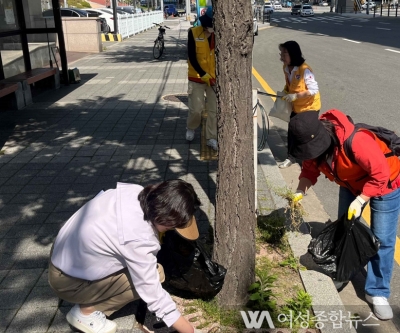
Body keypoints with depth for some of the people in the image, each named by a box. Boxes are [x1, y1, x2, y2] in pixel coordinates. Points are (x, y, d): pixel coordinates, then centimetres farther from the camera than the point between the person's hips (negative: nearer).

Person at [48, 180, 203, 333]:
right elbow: (154, 295, -26)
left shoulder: (134, 191, -15)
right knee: (154, 274, -14)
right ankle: (86, 311, -2)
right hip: (68, 282, -8)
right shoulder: (138, 240, -35)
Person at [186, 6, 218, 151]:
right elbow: (192, 58, -14)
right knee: (196, 109, 2)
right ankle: (190, 128, 34)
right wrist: (204, 75, -20)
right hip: (197, 78, -2)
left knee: (214, 109, 4)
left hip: (215, 78, 2)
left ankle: (211, 138, 18)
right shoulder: (193, 32, -13)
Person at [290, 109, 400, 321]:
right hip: (352, 184, 7)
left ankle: (377, 293, 9)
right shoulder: (312, 142, -20)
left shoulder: (356, 141, -42)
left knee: (382, 240, -5)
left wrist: (360, 201, -30)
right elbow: (310, 169, -6)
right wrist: (300, 191, -21)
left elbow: (380, 174, -33)